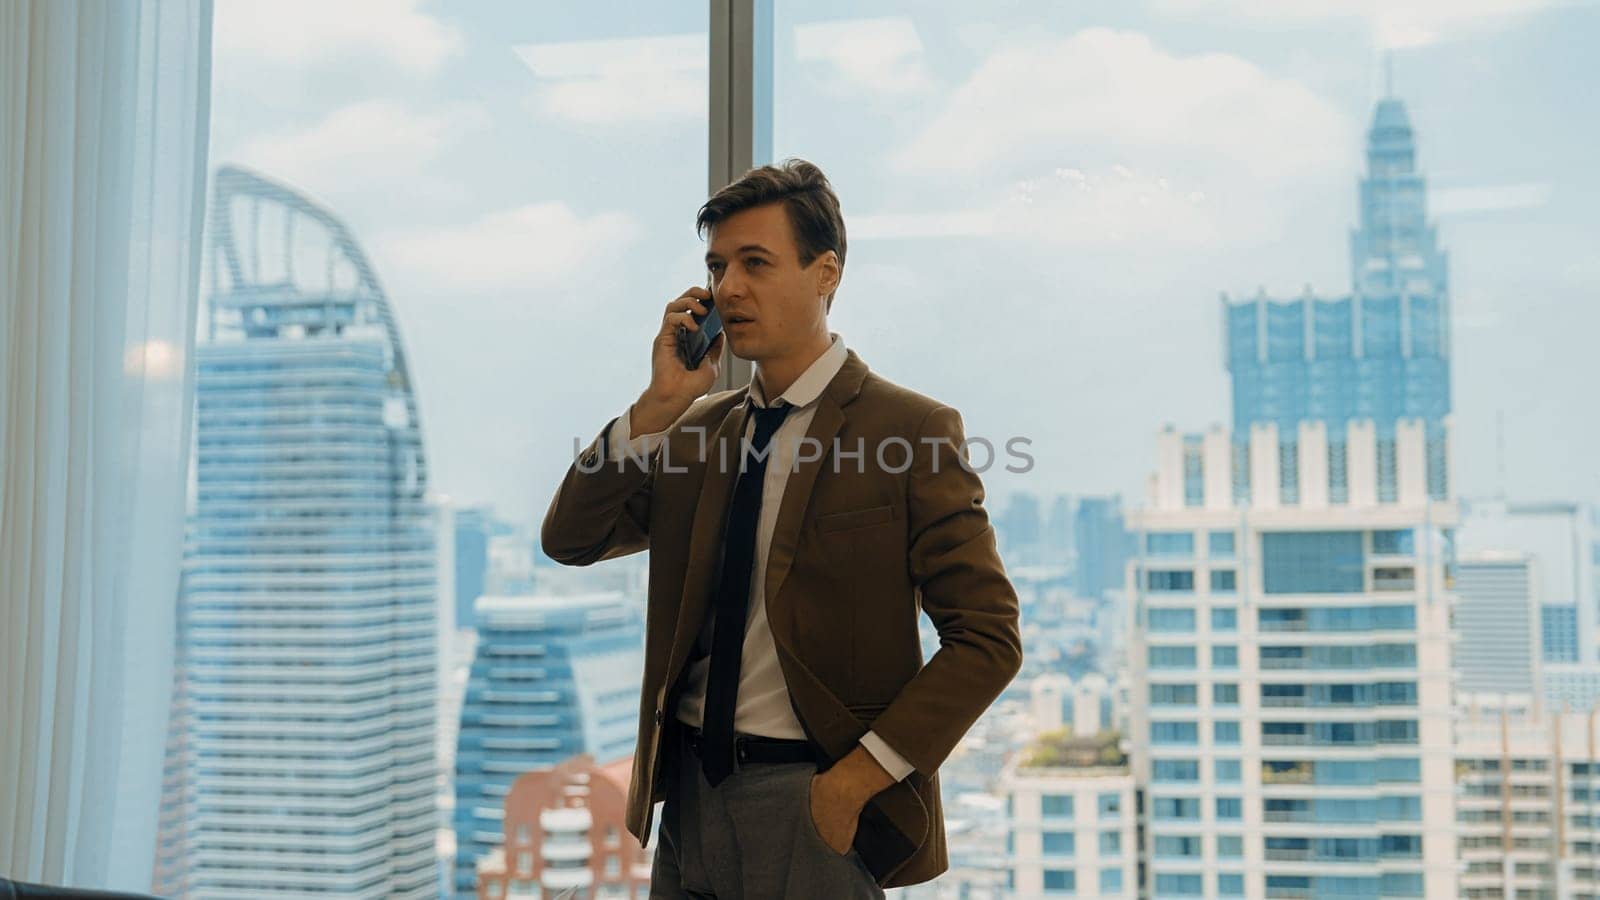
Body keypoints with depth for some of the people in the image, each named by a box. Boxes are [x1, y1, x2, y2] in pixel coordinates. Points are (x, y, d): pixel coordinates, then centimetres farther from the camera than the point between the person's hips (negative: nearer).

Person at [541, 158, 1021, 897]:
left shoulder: (911, 431, -9)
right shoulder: (694, 426, 8)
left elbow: (987, 637, -11)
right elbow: (569, 540, 1)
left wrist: (858, 777, -15)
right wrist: (660, 403, -8)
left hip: (811, 805, -5)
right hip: (689, 791, 5)